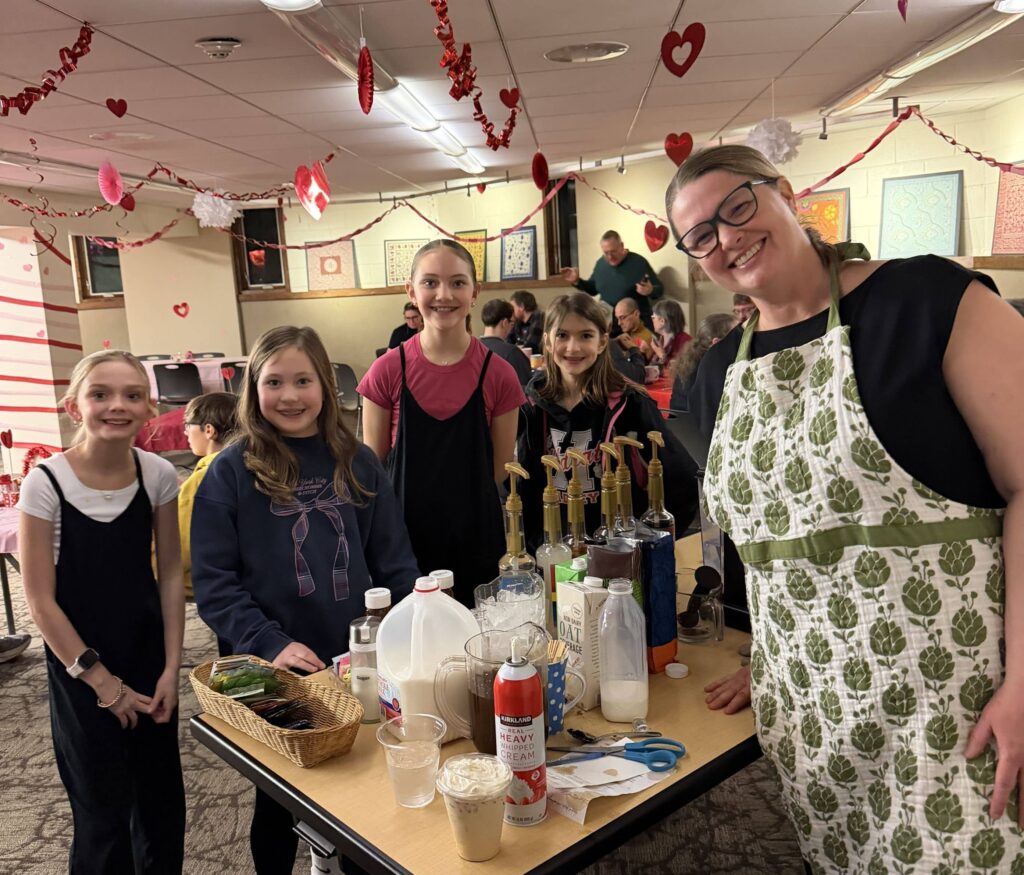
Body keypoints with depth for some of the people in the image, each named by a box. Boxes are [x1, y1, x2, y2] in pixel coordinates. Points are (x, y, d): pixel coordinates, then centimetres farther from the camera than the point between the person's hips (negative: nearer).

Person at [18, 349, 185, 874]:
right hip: (80, 668, -3)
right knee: (103, 813, 7)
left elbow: (170, 573, 1)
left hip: (149, 660, 3)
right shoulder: (46, 483, -16)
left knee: (161, 800, 13)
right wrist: (101, 681, -10)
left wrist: (171, 668, -3)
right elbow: (40, 598, -12)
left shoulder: (158, 474, -7)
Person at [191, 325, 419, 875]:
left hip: (359, 663, 3)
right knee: (279, 799, 16)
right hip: (272, 673, -2)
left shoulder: (356, 463, 2)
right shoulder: (231, 471, -7)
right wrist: (270, 644, -20)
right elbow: (213, 581, -10)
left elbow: (394, 561, 4)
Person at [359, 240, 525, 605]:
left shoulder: (497, 374, -5)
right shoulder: (387, 371, -5)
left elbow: (500, 469, 4)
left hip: (475, 544, 0)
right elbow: (372, 465, 3)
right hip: (405, 538, 0)